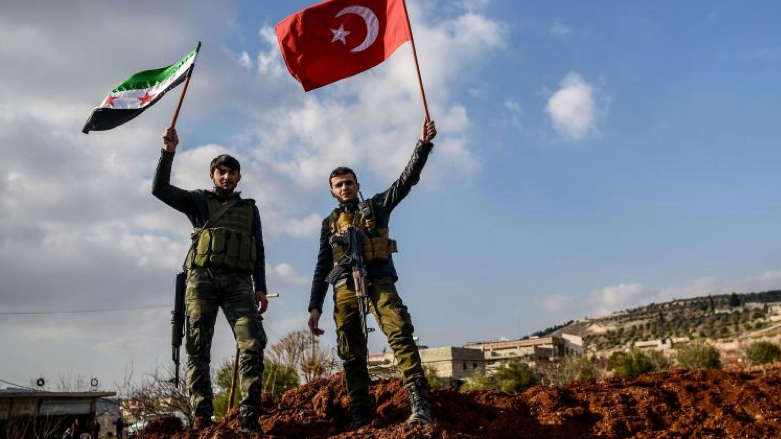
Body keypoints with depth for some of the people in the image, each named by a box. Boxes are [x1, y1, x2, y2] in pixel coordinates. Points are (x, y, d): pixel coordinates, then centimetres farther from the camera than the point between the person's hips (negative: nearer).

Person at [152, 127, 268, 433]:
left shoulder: (249, 209, 24)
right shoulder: (199, 201, 19)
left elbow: (258, 251, 18)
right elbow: (160, 189, 6)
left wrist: (261, 288, 6)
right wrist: (169, 152, -5)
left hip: (238, 282, 1)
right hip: (203, 278, -1)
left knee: (253, 345, -15)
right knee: (198, 348, -6)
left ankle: (249, 417, -14)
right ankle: (201, 415, -5)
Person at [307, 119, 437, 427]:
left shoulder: (376, 206, 16)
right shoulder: (330, 223, 22)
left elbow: (407, 179, 5)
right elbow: (322, 266, 20)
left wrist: (424, 144, -9)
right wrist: (315, 306, 11)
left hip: (379, 281, -3)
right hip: (345, 289, 3)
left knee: (400, 334, -24)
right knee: (352, 355, -2)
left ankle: (419, 405, -32)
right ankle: (362, 421, 0)